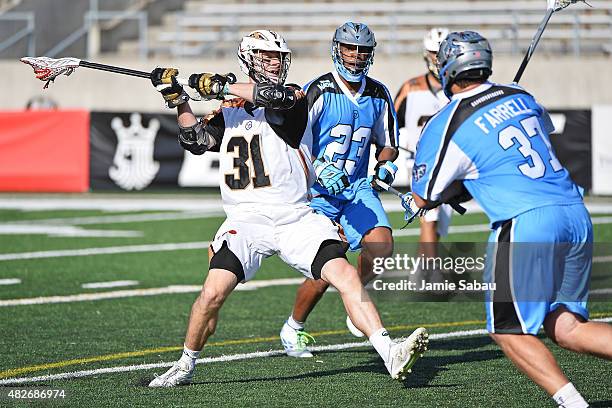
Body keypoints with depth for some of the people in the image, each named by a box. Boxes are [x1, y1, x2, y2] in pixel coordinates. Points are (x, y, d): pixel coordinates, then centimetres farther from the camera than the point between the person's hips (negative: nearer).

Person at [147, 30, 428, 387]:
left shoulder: (294, 99, 5)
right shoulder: (228, 113, 16)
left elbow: (278, 96, -17)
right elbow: (197, 140, 4)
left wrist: (221, 87, -17)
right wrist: (179, 100, -8)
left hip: (296, 219, -1)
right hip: (246, 220, 1)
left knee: (345, 275, -18)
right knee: (213, 293, -17)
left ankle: (391, 355, -20)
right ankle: (186, 366, 4)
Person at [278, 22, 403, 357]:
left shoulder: (378, 95, 7)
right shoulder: (318, 91, -11)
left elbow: (386, 144, 19)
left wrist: (385, 164, -2)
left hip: (358, 187, 5)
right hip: (318, 191, -5)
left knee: (381, 244, -20)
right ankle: (293, 328, 11)